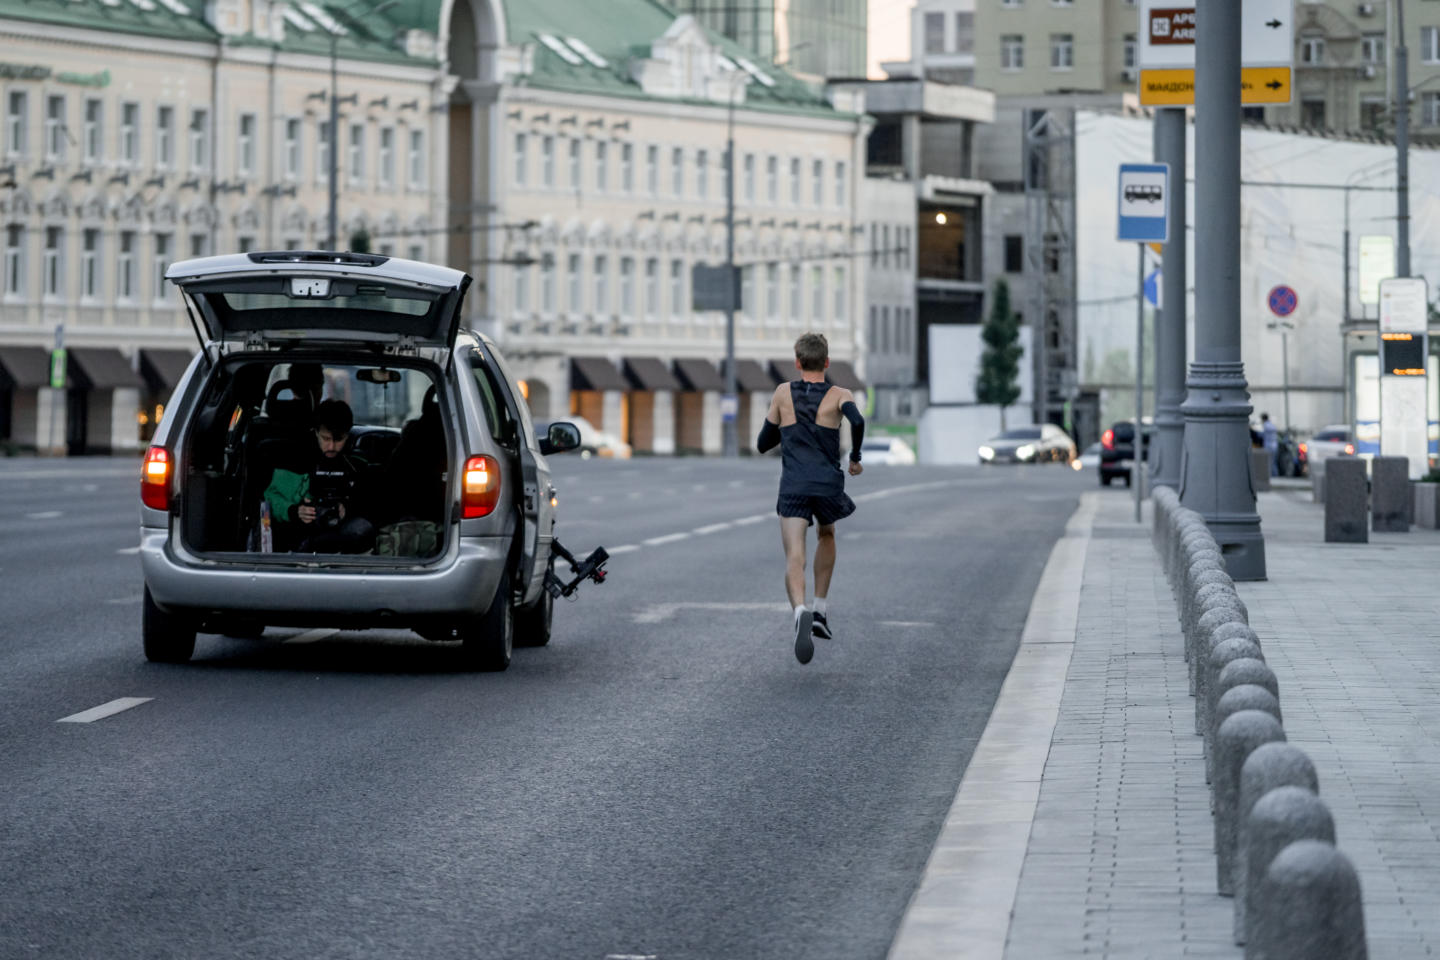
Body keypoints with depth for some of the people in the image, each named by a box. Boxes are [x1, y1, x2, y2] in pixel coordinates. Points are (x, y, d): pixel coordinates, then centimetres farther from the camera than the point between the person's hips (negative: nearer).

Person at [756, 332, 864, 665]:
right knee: (826, 536, 31)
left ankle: (800, 610, -42)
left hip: (793, 487, -1)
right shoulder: (839, 395, 5)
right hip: (828, 486, 1)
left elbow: (764, 443, 18)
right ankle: (820, 610, 25)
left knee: (794, 559, -12)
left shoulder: (783, 393, 11)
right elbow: (857, 421, -17)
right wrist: (855, 458, -2)